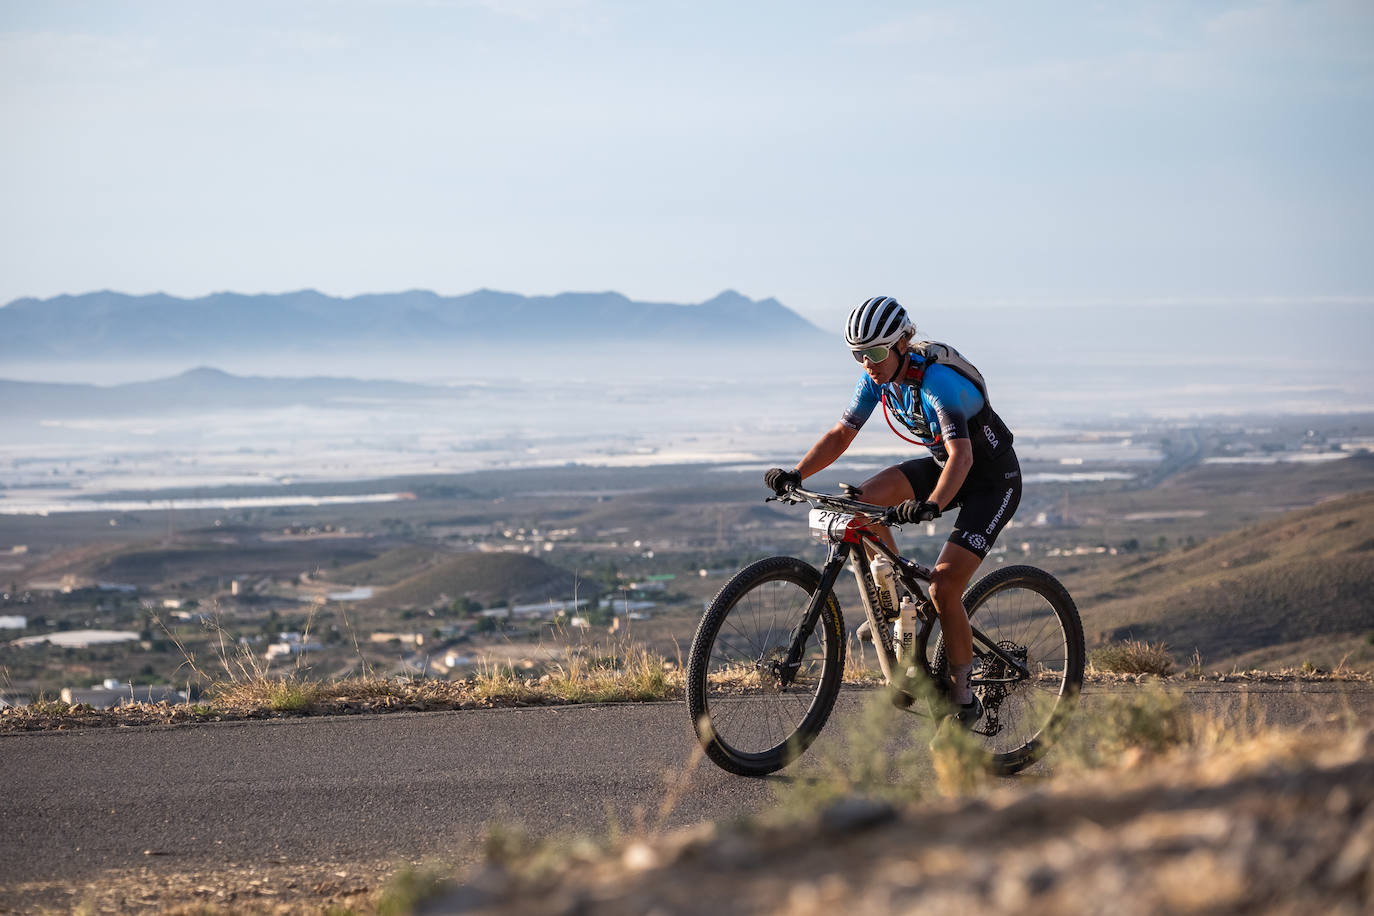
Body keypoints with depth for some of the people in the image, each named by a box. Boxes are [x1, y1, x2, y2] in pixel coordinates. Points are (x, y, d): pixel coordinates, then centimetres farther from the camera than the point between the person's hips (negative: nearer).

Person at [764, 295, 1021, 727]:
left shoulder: (936, 382, -33)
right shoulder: (877, 378, -9)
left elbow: (962, 454, -44)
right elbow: (841, 434, -1)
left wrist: (931, 506, -61)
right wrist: (796, 474, -17)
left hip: (992, 478, -8)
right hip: (944, 464, 8)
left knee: (944, 588, -18)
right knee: (865, 500, -16)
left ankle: (963, 699, -4)